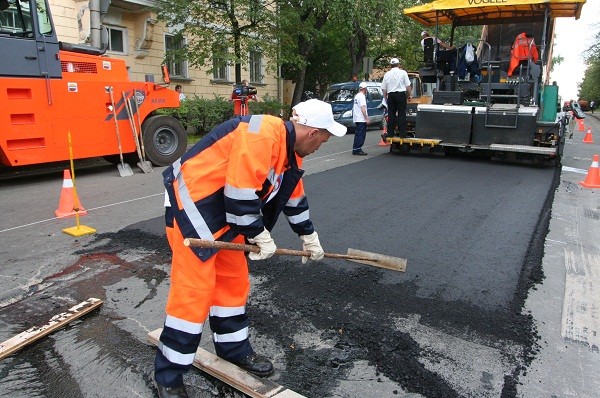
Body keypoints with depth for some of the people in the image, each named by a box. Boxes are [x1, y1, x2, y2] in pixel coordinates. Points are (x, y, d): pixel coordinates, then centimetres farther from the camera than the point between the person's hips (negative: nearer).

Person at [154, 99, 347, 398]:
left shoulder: (289, 149, 7)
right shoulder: (260, 135, -25)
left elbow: (294, 196, 19)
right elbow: (240, 194, -28)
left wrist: (309, 237, 25)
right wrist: (262, 237, -15)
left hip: (224, 212, 10)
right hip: (192, 205, -10)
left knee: (234, 281, 15)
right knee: (194, 291, -6)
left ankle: (234, 349, 33)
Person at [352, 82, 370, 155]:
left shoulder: (356, 96, 18)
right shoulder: (362, 96, -11)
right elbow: (363, 108, -18)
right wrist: (367, 118, -19)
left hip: (356, 119, 10)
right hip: (361, 119, -9)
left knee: (357, 135, 12)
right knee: (361, 135, -8)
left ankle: (355, 149, 12)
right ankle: (358, 149, -10)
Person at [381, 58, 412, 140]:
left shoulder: (387, 74, 8)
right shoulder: (403, 72, 2)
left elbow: (384, 88, 7)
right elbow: (408, 86, 0)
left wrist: (385, 97, 17)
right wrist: (410, 95, 9)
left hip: (391, 95, 2)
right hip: (401, 94, -2)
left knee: (391, 114, 6)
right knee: (401, 114, 0)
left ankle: (390, 133, 6)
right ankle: (402, 133, -1)